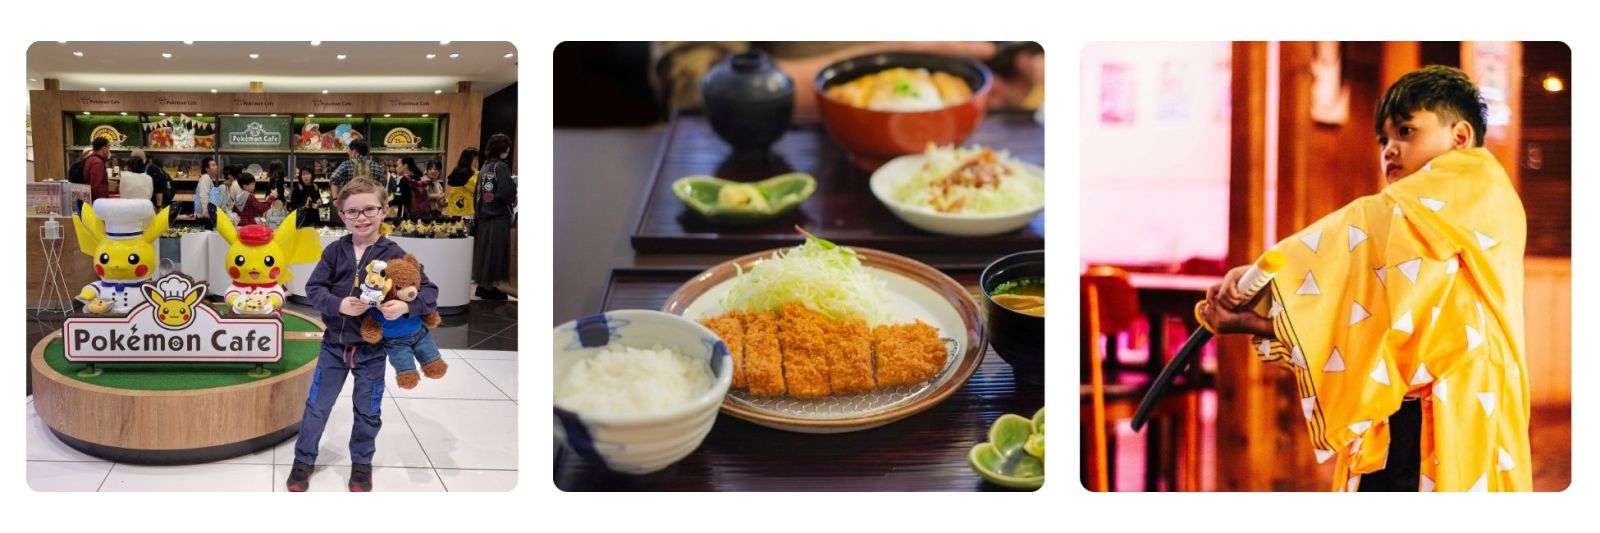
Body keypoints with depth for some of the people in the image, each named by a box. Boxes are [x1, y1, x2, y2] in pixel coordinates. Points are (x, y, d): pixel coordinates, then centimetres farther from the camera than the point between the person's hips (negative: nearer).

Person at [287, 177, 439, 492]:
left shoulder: (394, 255, -12)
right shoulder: (335, 251, -5)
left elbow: (430, 291, -13)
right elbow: (314, 288, -6)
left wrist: (406, 306, -32)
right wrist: (339, 304, -24)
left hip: (372, 349, -1)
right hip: (334, 345, 1)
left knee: (368, 412, 13)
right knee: (317, 406, 12)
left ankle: (362, 463, 33)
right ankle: (303, 460, 29)